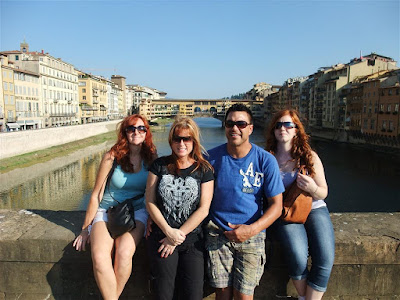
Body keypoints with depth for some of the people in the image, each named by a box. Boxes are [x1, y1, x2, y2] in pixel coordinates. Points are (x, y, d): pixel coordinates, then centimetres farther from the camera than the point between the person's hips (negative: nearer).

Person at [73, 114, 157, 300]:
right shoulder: (112, 157, -5)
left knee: (124, 253, -28)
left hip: (136, 212, 1)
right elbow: (96, 195, 1)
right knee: (99, 258, -28)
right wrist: (86, 228, 5)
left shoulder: (151, 158, 0)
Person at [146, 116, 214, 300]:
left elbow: (203, 209, -5)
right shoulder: (160, 165, 1)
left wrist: (178, 236, -8)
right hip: (161, 236, 1)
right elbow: (150, 202, -1)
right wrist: (168, 231, -10)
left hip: (192, 239, 0)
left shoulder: (204, 170, -2)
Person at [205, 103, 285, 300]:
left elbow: (276, 205, -4)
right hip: (217, 232, 1)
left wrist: (252, 229, -17)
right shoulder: (212, 157, -2)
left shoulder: (266, 161, -7)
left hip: (251, 235, -1)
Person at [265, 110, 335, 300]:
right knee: (298, 259, -24)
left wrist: (312, 188, -17)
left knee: (325, 261, -20)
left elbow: (323, 193, 5)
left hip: (314, 209, 2)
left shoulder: (310, 156, 3)